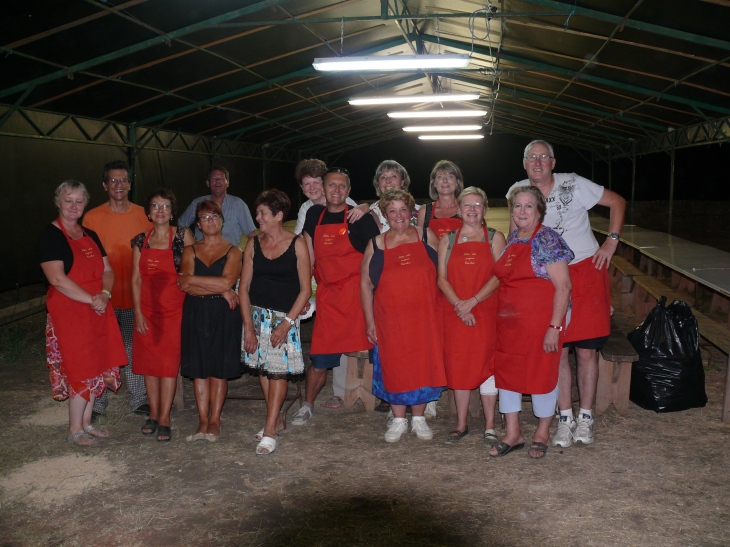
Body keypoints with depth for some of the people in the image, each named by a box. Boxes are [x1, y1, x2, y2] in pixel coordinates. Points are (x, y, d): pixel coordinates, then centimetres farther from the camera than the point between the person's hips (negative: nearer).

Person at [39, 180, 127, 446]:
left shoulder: (90, 235, 13)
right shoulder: (50, 235, -8)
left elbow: (107, 270, 11)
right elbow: (57, 278, -18)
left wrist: (105, 294, -9)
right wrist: (91, 300, -18)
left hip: (98, 311, 7)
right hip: (68, 312, -7)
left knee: (97, 368, 9)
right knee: (81, 370, -4)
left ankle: (86, 423, 22)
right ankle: (75, 430, 9)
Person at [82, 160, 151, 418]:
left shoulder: (142, 215, 4)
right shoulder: (92, 217, 0)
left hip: (135, 294, 1)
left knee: (134, 348, 9)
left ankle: (139, 399, 20)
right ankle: (97, 404, 15)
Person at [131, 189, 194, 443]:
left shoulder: (182, 235, -2)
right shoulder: (140, 241, 6)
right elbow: (136, 278, 5)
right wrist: (138, 311, -1)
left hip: (173, 307, -3)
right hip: (147, 307, 3)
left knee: (169, 360, -4)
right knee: (149, 360, 7)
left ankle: (164, 418, 3)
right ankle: (153, 414, 19)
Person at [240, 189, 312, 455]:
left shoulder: (297, 244, -5)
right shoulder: (253, 244, 4)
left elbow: (306, 289, -6)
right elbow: (243, 287, 4)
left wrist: (287, 323, -13)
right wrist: (248, 326, -4)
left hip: (285, 317, -4)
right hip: (256, 314, 4)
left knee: (278, 370, -8)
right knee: (263, 368, 7)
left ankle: (269, 432, -5)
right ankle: (276, 420, 23)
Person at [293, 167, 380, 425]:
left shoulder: (360, 217, -2)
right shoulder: (314, 214, 11)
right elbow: (309, 255, 14)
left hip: (357, 293, -3)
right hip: (327, 295, 3)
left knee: (364, 350, -1)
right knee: (319, 357, 5)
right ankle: (307, 406, 21)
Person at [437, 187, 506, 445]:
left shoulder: (495, 237, 4)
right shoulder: (448, 239, 9)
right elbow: (442, 278, 3)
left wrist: (472, 302, -15)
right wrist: (458, 304, -12)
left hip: (485, 311, -2)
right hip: (455, 313, 2)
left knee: (486, 363, -1)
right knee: (457, 365, 5)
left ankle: (490, 426, 10)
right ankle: (461, 424, 18)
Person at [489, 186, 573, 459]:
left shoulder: (547, 239, -11)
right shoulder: (510, 240, 10)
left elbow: (563, 286, -15)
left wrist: (555, 326, -19)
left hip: (540, 321, -7)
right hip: (509, 321, 7)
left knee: (541, 372, 4)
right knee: (506, 372, 8)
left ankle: (542, 433, 23)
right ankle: (513, 433, 22)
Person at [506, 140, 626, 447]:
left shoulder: (573, 184, -7)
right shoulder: (518, 192, 1)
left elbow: (617, 202, 3)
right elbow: (515, 234, 17)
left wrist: (612, 240, -5)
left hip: (585, 272, -2)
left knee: (586, 351, 1)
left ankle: (585, 417, 15)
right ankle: (565, 418, 14)